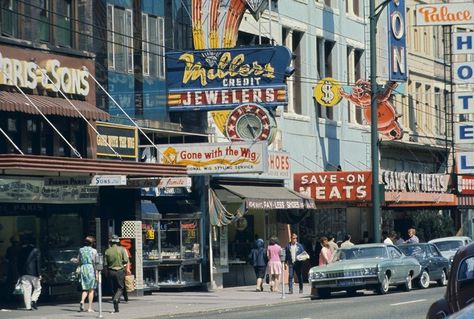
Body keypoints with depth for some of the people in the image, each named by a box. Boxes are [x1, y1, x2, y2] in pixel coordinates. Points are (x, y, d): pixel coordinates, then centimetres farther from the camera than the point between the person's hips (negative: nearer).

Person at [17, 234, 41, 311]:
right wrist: (39, 274, -5)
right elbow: (38, 263, -6)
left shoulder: (21, 251, 9)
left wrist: (20, 274, 13)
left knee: (26, 290, 3)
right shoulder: (36, 251, -2)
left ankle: (28, 306, -2)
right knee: (37, 288, 11)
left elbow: (19, 262, 10)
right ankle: (33, 300, -12)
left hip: (23, 273, 3)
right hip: (33, 273, -3)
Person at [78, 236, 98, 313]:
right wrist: (96, 273, -10)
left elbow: (78, 261, 8)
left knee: (85, 289, 12)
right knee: (91, 289, 5)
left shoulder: (81, 250, 8)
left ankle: (82, 301, -17)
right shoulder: (93, 251, -4)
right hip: (91, 269, -3)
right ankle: (89, 308, 3)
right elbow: (95, 262, -10)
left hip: (83, 269, 4)